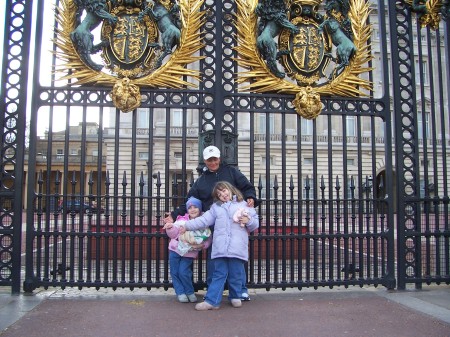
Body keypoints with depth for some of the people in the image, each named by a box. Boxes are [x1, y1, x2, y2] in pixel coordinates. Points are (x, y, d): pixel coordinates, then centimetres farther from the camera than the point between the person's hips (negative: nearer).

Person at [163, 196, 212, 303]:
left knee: (184, 272, -10)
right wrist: (170, 228, -27)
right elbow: (173, 234, -8)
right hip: (175, 250, 2)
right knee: (175, 272, 4)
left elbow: (208, 239, 1)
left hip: (189, 253, -2)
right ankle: (180, 293, 22)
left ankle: (190, 292, 14)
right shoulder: (182, 220, -8)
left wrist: (203, 245, -18)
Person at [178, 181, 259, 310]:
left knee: (236, 275, 5)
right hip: (220, 248, 1)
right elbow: (203, 220, 10)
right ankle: (212, 301, 5)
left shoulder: (244, 205, 12)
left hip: (237, 248, -1)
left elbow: (255, 223, 13)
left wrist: (248, 221, -8)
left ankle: (235, 297, 24)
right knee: (219, 274, 2)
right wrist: (187, 225, 2)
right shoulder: (215, 207, 18)